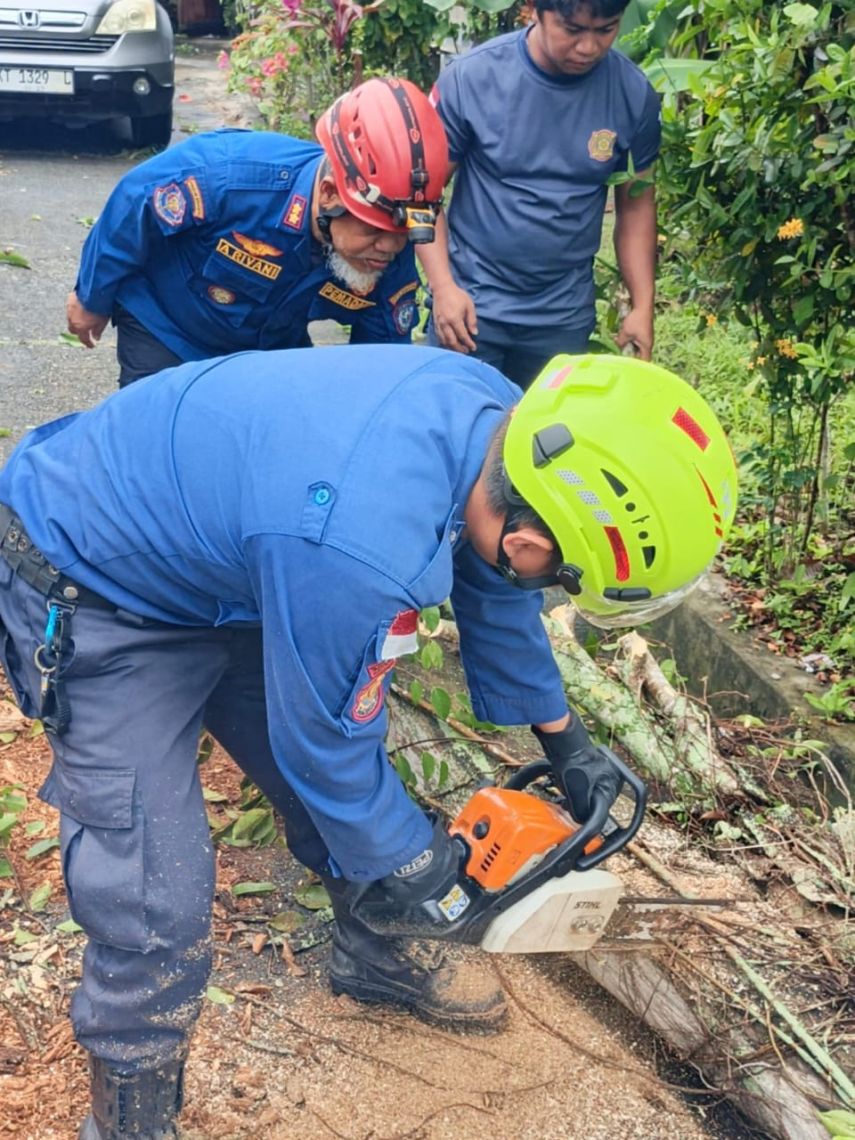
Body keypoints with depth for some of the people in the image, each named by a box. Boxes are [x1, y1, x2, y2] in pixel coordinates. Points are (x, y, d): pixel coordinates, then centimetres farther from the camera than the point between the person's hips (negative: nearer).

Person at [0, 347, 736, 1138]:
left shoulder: (498, 416, -16)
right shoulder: (362, 549, -42)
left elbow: (493, 593, 5)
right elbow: (323, 744, -23)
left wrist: (567, 744, 16)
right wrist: (412, 867, -3)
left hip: (210, 541, 8)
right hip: (94, 599, -8)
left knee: (356, 791, 16)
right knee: (158, 913, -8)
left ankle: (376, 958, 45)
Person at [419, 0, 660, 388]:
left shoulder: (634, 94, -5)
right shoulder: (470, 77, -12)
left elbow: (636, 203, 7)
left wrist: (642, 306, 2)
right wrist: (444, 287, -14)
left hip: (565, 316, 2)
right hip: (472, 302, -2)